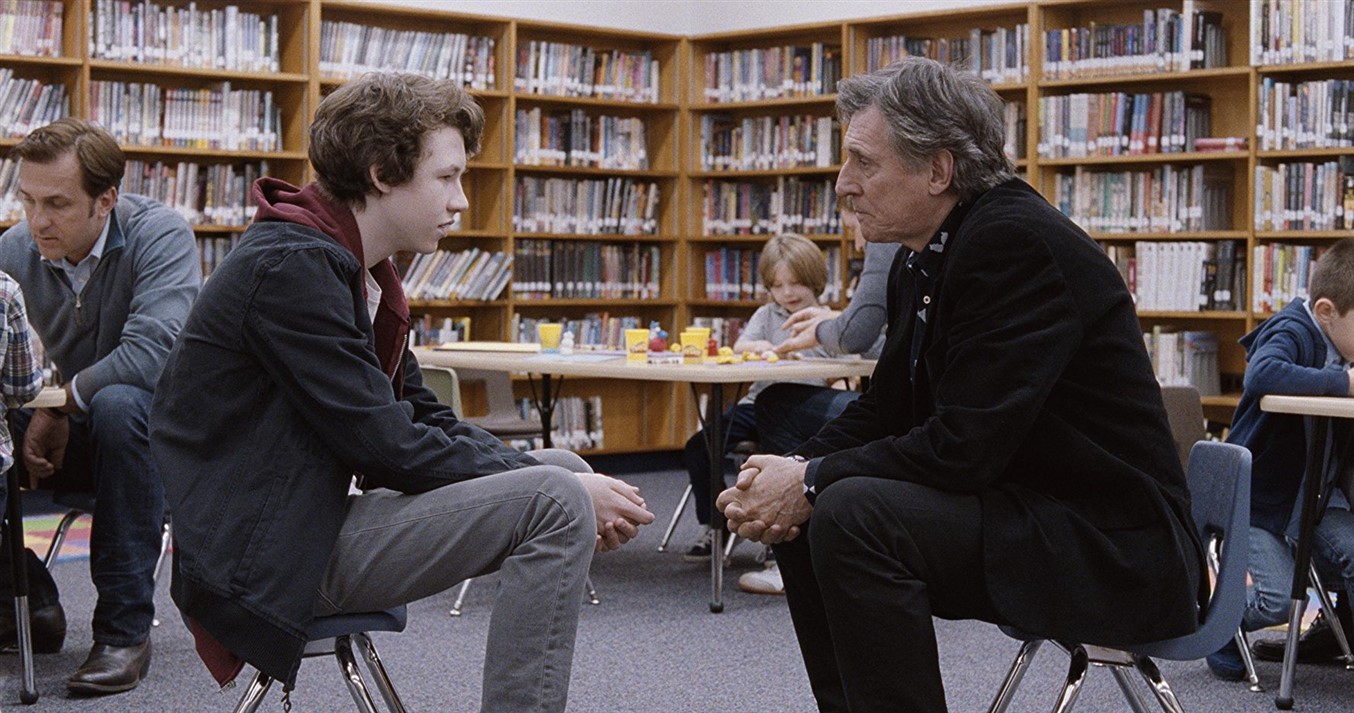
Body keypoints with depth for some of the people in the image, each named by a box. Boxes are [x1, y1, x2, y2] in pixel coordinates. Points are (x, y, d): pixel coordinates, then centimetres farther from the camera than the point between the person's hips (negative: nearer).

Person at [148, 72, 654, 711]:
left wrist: (574, 488, -1)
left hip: (314, 521, 10)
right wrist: (568, 496, -15)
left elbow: (425, 419, 14)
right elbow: (388, 449, -21)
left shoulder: (356, 273, 13)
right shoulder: (290, 268, -18)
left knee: (563, 470, 10)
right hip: (266, 559, -10)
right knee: (554, 501, -20)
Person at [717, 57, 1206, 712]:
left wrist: (812, 482, -16)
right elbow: (884, 408, 13)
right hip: (1020, 509, 10)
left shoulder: (1016, 241, -20)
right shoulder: (918, 263, 9)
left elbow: (965, 444, -25)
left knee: (853, 514, -26)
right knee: (803, 518, 9)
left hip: (1109, 546, -10)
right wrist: (793, 473, -6)